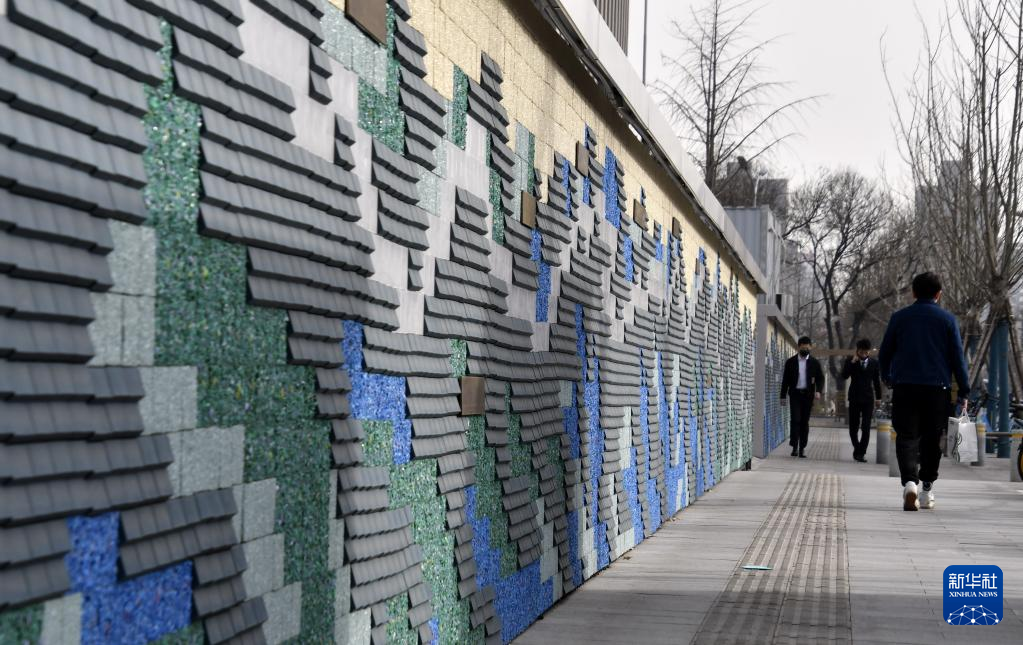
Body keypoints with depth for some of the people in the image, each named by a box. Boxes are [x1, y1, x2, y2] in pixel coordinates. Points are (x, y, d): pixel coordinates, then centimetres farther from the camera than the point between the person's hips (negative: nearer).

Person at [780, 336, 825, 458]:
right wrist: (783, 396, 2)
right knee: (795, 420, -11)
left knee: (805, 422, 3)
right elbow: (785, 380, 6)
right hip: (795, 394, -1)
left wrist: (818, 391, -12)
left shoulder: (814, 363, 6)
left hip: (808, 394, 1)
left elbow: (820, 378, 6)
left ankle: (802, 448, 8)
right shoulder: (791, 362, 6)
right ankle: (794, 447, -8)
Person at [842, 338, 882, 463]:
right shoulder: (850, 361, 2)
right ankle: (857, 448, 25)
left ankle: (861, 453, -6)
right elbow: (844, 375, -10)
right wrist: (852, 362, -17)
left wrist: (878, 397, 10)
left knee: (866, 428, -8)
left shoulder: (874, 363, 5)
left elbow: (877, 381, 12)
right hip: (854, 398, 0)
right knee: (853, 428, 5)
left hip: (868, 398, 0)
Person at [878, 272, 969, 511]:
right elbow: (957, 357, 0)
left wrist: (889, 378, 27)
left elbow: (884, 354, 10)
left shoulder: (899, 317, 6)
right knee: (931, 440, 11)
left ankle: (910, 481, -25)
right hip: (937, 389, 0)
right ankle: (927, 490, 17)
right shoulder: (948, 320, 2)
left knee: (906, 438, -2)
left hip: (904, 387, 0)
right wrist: (964, 391, 4)